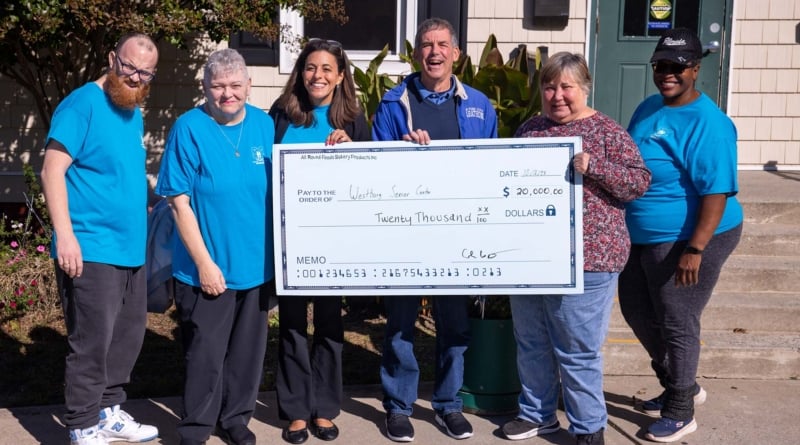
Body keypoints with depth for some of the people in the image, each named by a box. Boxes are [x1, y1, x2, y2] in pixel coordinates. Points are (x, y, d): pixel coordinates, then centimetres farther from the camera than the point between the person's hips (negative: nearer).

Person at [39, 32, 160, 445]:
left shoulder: (135, 114, 13)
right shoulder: (82, 104, -11)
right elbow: (52, 171, -18)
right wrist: (65, 235, -24)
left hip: (131, 249, 9)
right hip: (91, 251, -8)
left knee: (127, 338, 17)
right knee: (91, 345, -2)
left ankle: (108, 411, 32)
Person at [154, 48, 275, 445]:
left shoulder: (265, 125, 2)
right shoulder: (188, 128, -11)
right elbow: (179, 203, -12)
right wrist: (204, 263, -14)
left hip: (256, 265, 4)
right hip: (207, 269, -4)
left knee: (248, 351, 16)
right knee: (205, 354, 6)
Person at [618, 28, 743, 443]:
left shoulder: (707, 122, -18)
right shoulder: (648, 108, 9)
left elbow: (716, 191, -23)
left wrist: (695, 249, -29)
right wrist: (624, 223, 20)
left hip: (686, 239, -9)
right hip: (644, 236, 9)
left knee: (677, 323, 2)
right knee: (636, 309, 19)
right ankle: (682, 386, 38)